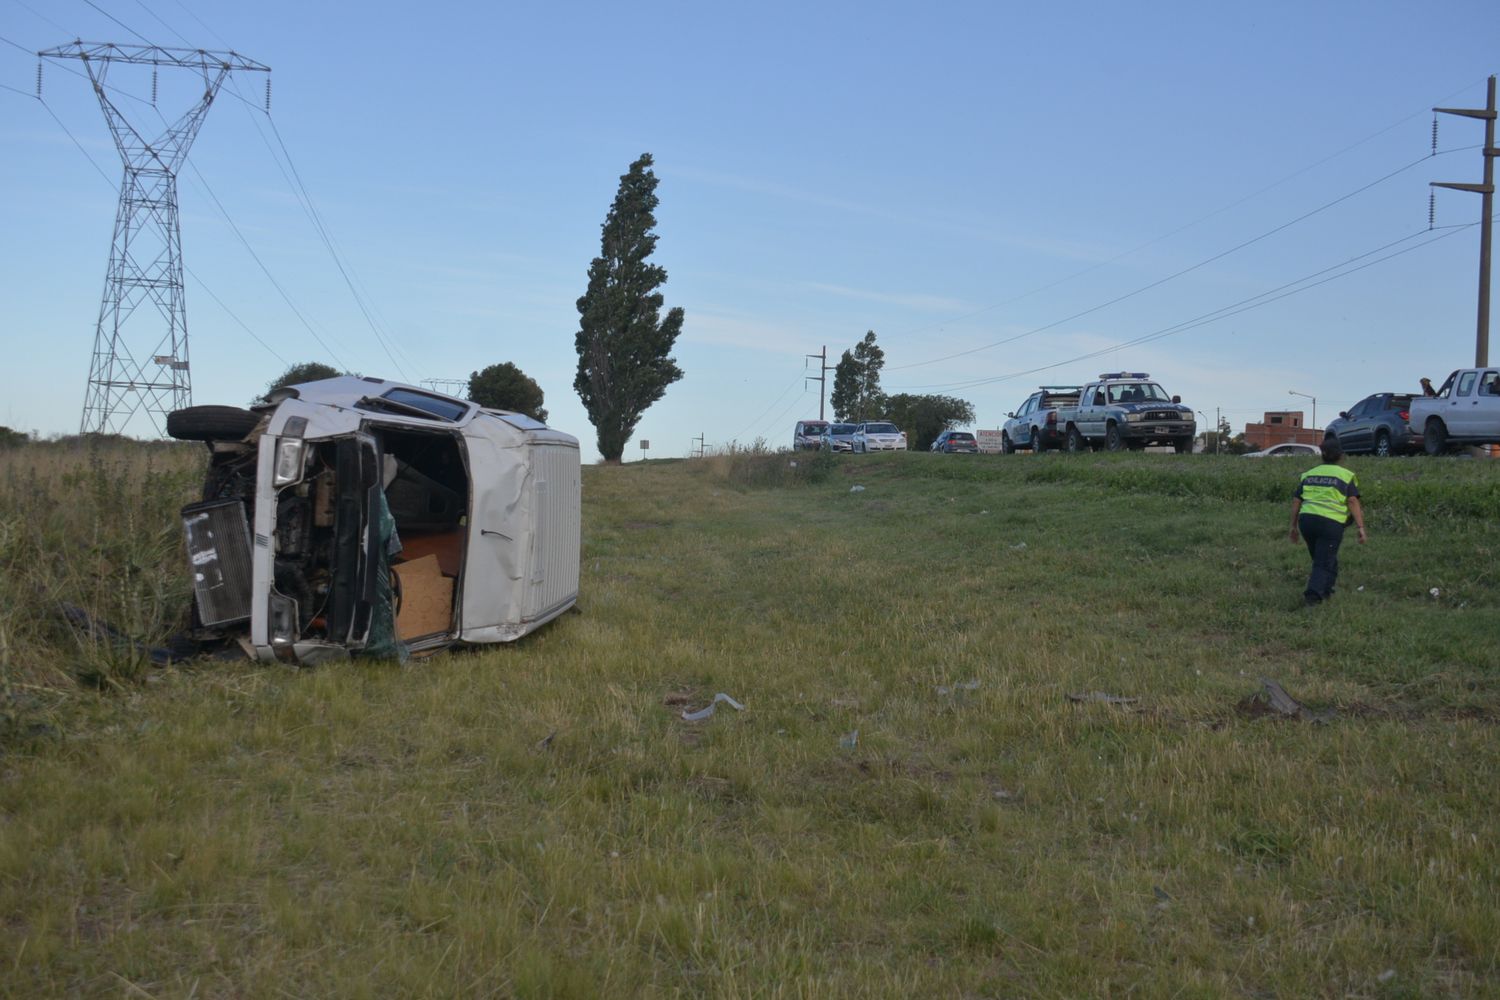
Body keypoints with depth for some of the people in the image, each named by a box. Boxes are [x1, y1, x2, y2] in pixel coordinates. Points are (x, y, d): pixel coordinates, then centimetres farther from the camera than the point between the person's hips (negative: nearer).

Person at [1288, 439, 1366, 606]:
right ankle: (1313, 594, -18)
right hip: (1330, 523, -4)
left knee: (1322, 558, 23)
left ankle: (1325, 590, 29)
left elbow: (1296, 501, 12)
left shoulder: (1308, 474, 16)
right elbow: (1353, 502, -7)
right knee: (1323, 564, -1)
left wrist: (1294, 526, 17)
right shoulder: (1346, 475, 4)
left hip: (1306, 519, 4)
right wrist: (1361, 528, -10)